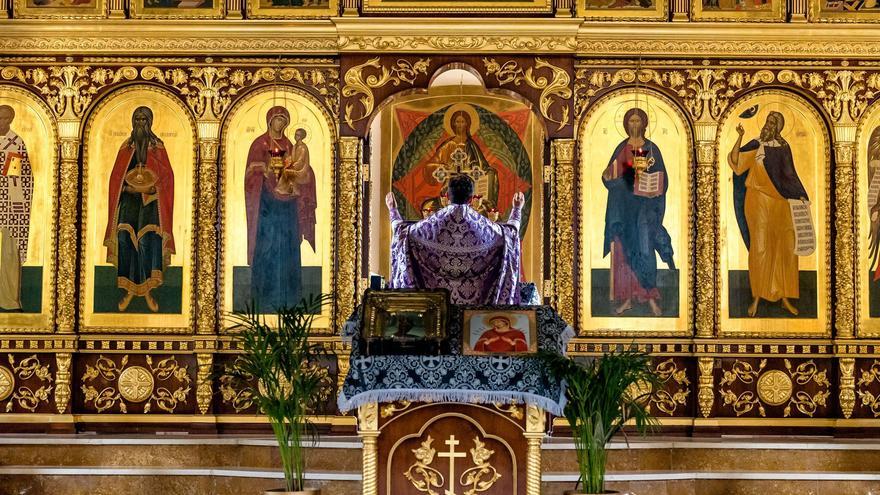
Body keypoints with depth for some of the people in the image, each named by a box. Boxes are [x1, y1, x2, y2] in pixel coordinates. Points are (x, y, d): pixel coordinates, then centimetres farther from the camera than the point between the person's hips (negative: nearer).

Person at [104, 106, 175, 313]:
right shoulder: (126, 147, 10)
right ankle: (128, 289, -5)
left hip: (150, 200, -2)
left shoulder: (157, 146, 6)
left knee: (149, 241, -15)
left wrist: (152, 188, -12)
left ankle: (148, 290, -11)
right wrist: (127, 188, -7)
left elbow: (166, 175, 2)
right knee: (125, 239, -11)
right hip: (129, 198, 2)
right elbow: (116, 176, 9)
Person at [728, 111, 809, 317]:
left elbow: (790, 174, 13)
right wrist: (740, 137, -19)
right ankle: (756, 298, 5)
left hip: (779, 203, 3)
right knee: (759, 248, -3)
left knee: (786, 248, 2)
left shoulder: (784, 147, 9)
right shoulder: (756, 145, 0)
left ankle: (785, 297, 12)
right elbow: (735, 160, -12)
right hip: (758, 203, -3)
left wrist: (801, 195, 3)